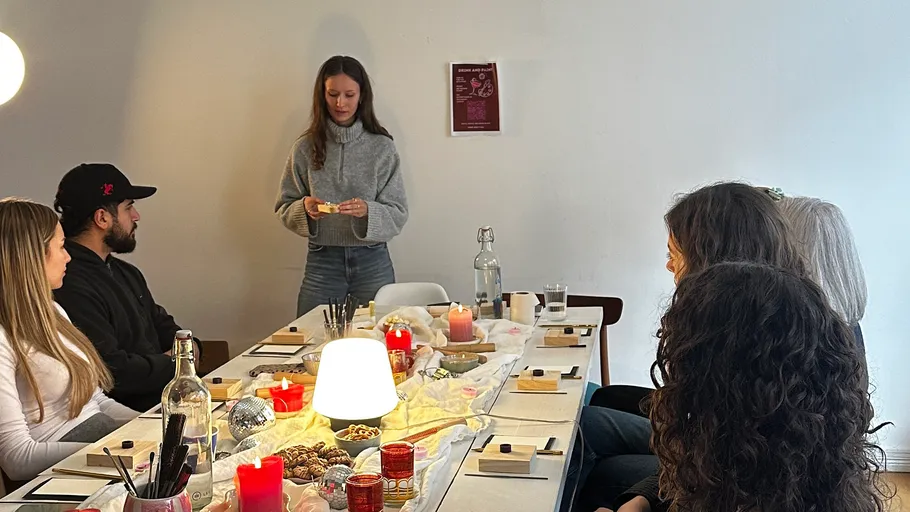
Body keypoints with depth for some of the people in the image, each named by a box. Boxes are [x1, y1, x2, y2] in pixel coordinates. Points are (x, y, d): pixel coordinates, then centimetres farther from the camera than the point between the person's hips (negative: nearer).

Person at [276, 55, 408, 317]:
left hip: (372, 263, 0)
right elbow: (284, 207, 6)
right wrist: (305, 207, -14)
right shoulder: (305, 148, 2)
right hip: (321, 263, 1)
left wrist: (367, 211, -21)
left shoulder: (382, 148, -2)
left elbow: (398, 214, -3)